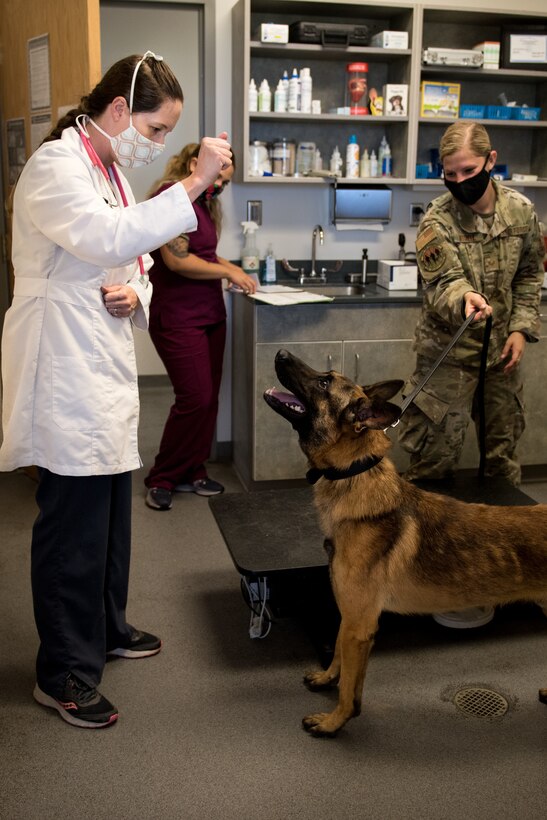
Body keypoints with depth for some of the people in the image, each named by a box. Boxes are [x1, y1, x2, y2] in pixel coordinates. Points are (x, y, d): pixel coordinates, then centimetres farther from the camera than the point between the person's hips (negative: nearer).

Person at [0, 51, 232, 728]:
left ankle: (106, 627, 37)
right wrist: (195, 182, -28)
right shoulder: (55, 165, -12)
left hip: (107, 365, 9)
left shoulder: (111, 171, 18)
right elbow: (111, 238, -29)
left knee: (110, 511, 18)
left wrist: (134, 294, -2)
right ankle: (64, 673, 12)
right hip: (66, 372, -9)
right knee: (73, 525, -3)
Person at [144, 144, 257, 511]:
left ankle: (192, 473, 20)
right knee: (195, 399, -7)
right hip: (178, 318, -9)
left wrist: (232, 267, 4)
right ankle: (161, 479, 9)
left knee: (209, 398, 8)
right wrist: (228, 272, -12)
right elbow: (177, 260, -20)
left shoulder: (203, 202, 15)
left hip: (211, 313, 9)